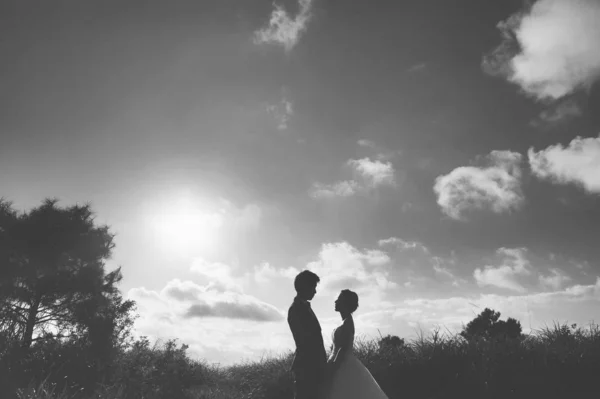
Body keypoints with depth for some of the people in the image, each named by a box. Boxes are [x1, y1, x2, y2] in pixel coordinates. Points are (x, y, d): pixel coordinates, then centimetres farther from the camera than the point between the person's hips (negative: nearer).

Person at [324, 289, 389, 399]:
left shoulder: (348, 322, -14)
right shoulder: (346, 321, 13)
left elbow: (344, 348, -20)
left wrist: (332, 370, -20)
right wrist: (331, 368, 18)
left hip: (344, 368, -9)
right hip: (343, 367, 9)